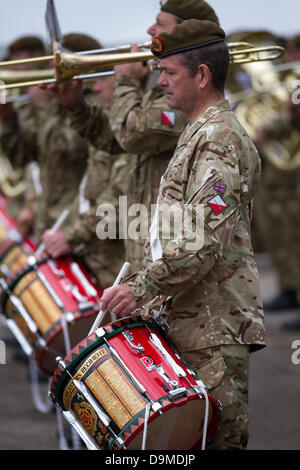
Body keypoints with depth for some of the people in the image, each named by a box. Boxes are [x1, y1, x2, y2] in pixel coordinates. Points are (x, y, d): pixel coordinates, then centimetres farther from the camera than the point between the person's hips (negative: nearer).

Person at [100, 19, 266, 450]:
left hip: (215, 327, -10)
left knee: (218, 436, -7)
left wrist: (142, 287, -22)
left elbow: (205, 241, -24)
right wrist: (145, 287, 21)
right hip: (192, 318, 10)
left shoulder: (218, 140, -14)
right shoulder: (201, 132, 20)